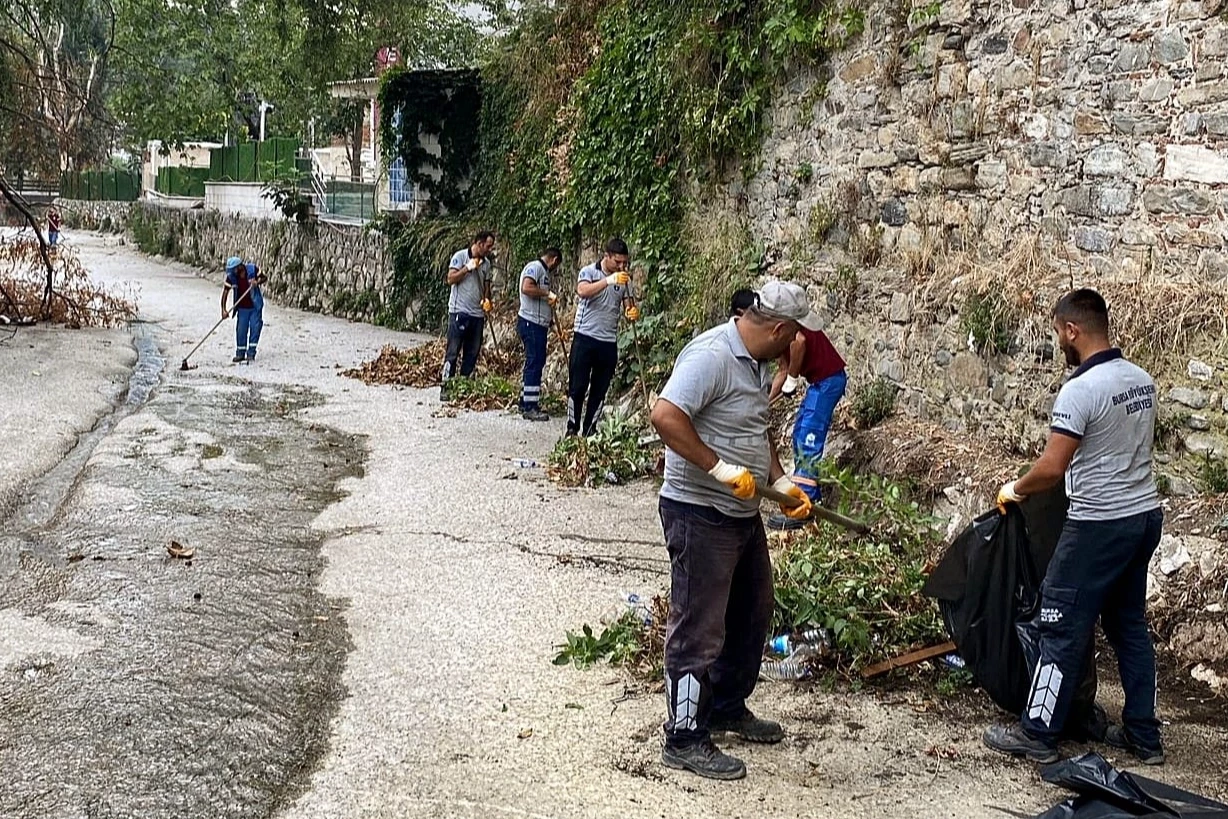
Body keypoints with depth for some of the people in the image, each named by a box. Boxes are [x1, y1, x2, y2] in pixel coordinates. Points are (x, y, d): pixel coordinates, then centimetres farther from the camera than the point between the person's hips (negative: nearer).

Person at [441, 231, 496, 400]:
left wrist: (487, 300, 0)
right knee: (453, 351, -5)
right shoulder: (460, 256, -4)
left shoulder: (486, 262, 12)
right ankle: (445, 388, -3)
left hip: (477, 314, 6)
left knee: (472, 353, 5)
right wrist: (467, 268, -16)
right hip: (459, 311, -6)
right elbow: (451, 279, -10)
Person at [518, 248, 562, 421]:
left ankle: (525, 403, 21)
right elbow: (526, 288, -26)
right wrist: (548, 293, -19)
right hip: (531, 323, -10)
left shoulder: (543, 271, 20)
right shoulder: (534, 267, -10)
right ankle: (530, 408, -7)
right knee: (535, 363, -9)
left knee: (536, 362, 14)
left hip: (539, 324, 10)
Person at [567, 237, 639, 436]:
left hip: (609, 341, 4)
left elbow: (628, 307, 8)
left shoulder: (625, 280, 7)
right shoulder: (589, 271, -5)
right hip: (585, 337, -4)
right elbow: (582, 291, -25)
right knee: (577, 386, 0)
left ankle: (589, 429, 17)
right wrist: (609, 280, -34)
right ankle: (572, 428, 10)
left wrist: (632, 313, -16)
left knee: (600, 390, 8)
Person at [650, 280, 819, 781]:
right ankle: (685, 739, 10)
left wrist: (780, 482, 12)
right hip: (699, 514, -10)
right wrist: (719, 468, -28)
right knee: (699, 630, -2)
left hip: (742, 513, 10)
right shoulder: (711, 356, -22)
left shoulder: (757, 362, 10)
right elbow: (664, 416, -31)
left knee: (752, 613, 22)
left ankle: (728, 707, 39)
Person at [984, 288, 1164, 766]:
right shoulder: (1142, 380, 6)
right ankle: (1143, 736, 23)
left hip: (1099, 525, -8)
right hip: (1145, 515, 9)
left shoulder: (1081, 390, -20)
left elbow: (1051, 468, -21)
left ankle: (1037, 734, 9)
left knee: (1063, 629, 1)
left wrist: (1015, 490, -3)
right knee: (1129, 626, 17)